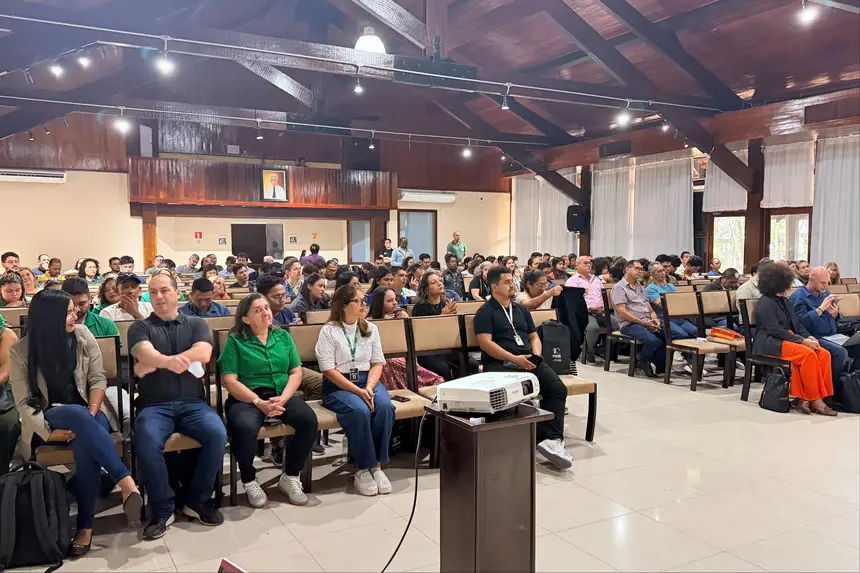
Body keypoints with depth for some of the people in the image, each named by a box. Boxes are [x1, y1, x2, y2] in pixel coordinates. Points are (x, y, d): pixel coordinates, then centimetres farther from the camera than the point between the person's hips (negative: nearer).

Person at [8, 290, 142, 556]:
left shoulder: (83, 335, 0)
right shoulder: (20, 351, -3)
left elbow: (98, 378, -2)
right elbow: (24, 402, -7)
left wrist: (90, 416, -18)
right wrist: (48, 431, -23)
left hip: (87, 413, 2)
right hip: (48, 420, -1)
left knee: (85, 445, -35)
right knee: (75, 413, -38)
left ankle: (85, 526, -28)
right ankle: (126, 481, -45)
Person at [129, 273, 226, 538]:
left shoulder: (196, 324, 13)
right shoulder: (140, 328, 9)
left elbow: (203, 354, -7)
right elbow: (146, 354, -14)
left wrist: (155, 364, -13)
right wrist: (167, 361, -40)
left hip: (192, 402, 1)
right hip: (154, 405, -1)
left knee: (218, 435, -27)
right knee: (147, 442, -32)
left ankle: (198, 501, -5)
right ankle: (162, 509, -12)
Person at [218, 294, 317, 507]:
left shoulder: (283, 336, 12)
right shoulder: (235, 340, 1)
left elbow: (296, 372, 8)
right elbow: (229, 381, -7)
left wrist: (283, 398, -11)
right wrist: (259, 403, -17)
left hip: (282, 396, 3)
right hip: (247, 398, -3)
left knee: (309, 419, -26)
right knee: (244, 428, -36)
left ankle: (290, 476, -3)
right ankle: (249, 481, -6)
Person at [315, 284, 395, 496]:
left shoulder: (371, 329, 11)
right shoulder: (328, 331, -4)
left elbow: (377, 363, 7)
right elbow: (329, 370, -11)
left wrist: (369, 387, -13)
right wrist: (358, 391, -19)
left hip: (367, 381, 4)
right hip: (338, 385, -4)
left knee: (385, 407, -28)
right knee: (359, 411, -34)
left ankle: (377, 464, -15)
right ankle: (363, 468, -17)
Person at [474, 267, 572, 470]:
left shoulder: (521, 309, 26)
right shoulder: (485, 312, 5)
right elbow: (486, 343, -7)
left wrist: (536, 355, 1)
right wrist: (514, 358, -17)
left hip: (528, 360, 6)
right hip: (500, 363, -5)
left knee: (558, 388, -22)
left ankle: (553, 439, -28)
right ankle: (541, 436, -26)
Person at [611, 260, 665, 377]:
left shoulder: (641, 287, 25)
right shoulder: (619, 287, 0)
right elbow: (622, 312, -11)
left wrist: (655, 319, -1)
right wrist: (644, 323, -13)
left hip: (647, 323, 7)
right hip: (630, 324, -7)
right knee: (653, 340, -32)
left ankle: (661, 367, -3)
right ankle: (642, 362, -3)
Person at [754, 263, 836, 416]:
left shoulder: (784, 301, 19)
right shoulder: (765, 303, -10)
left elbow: (797, 323, 17)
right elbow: (775, 330, -18)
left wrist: (808, 337, -3)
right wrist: (802, 341, -20)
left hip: (788, 338, 9)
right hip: (769, 343, -9)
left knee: (824, 354, -14)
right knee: (808, 354, -30)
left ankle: (805, 397, -21)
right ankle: (815, 400, -21)